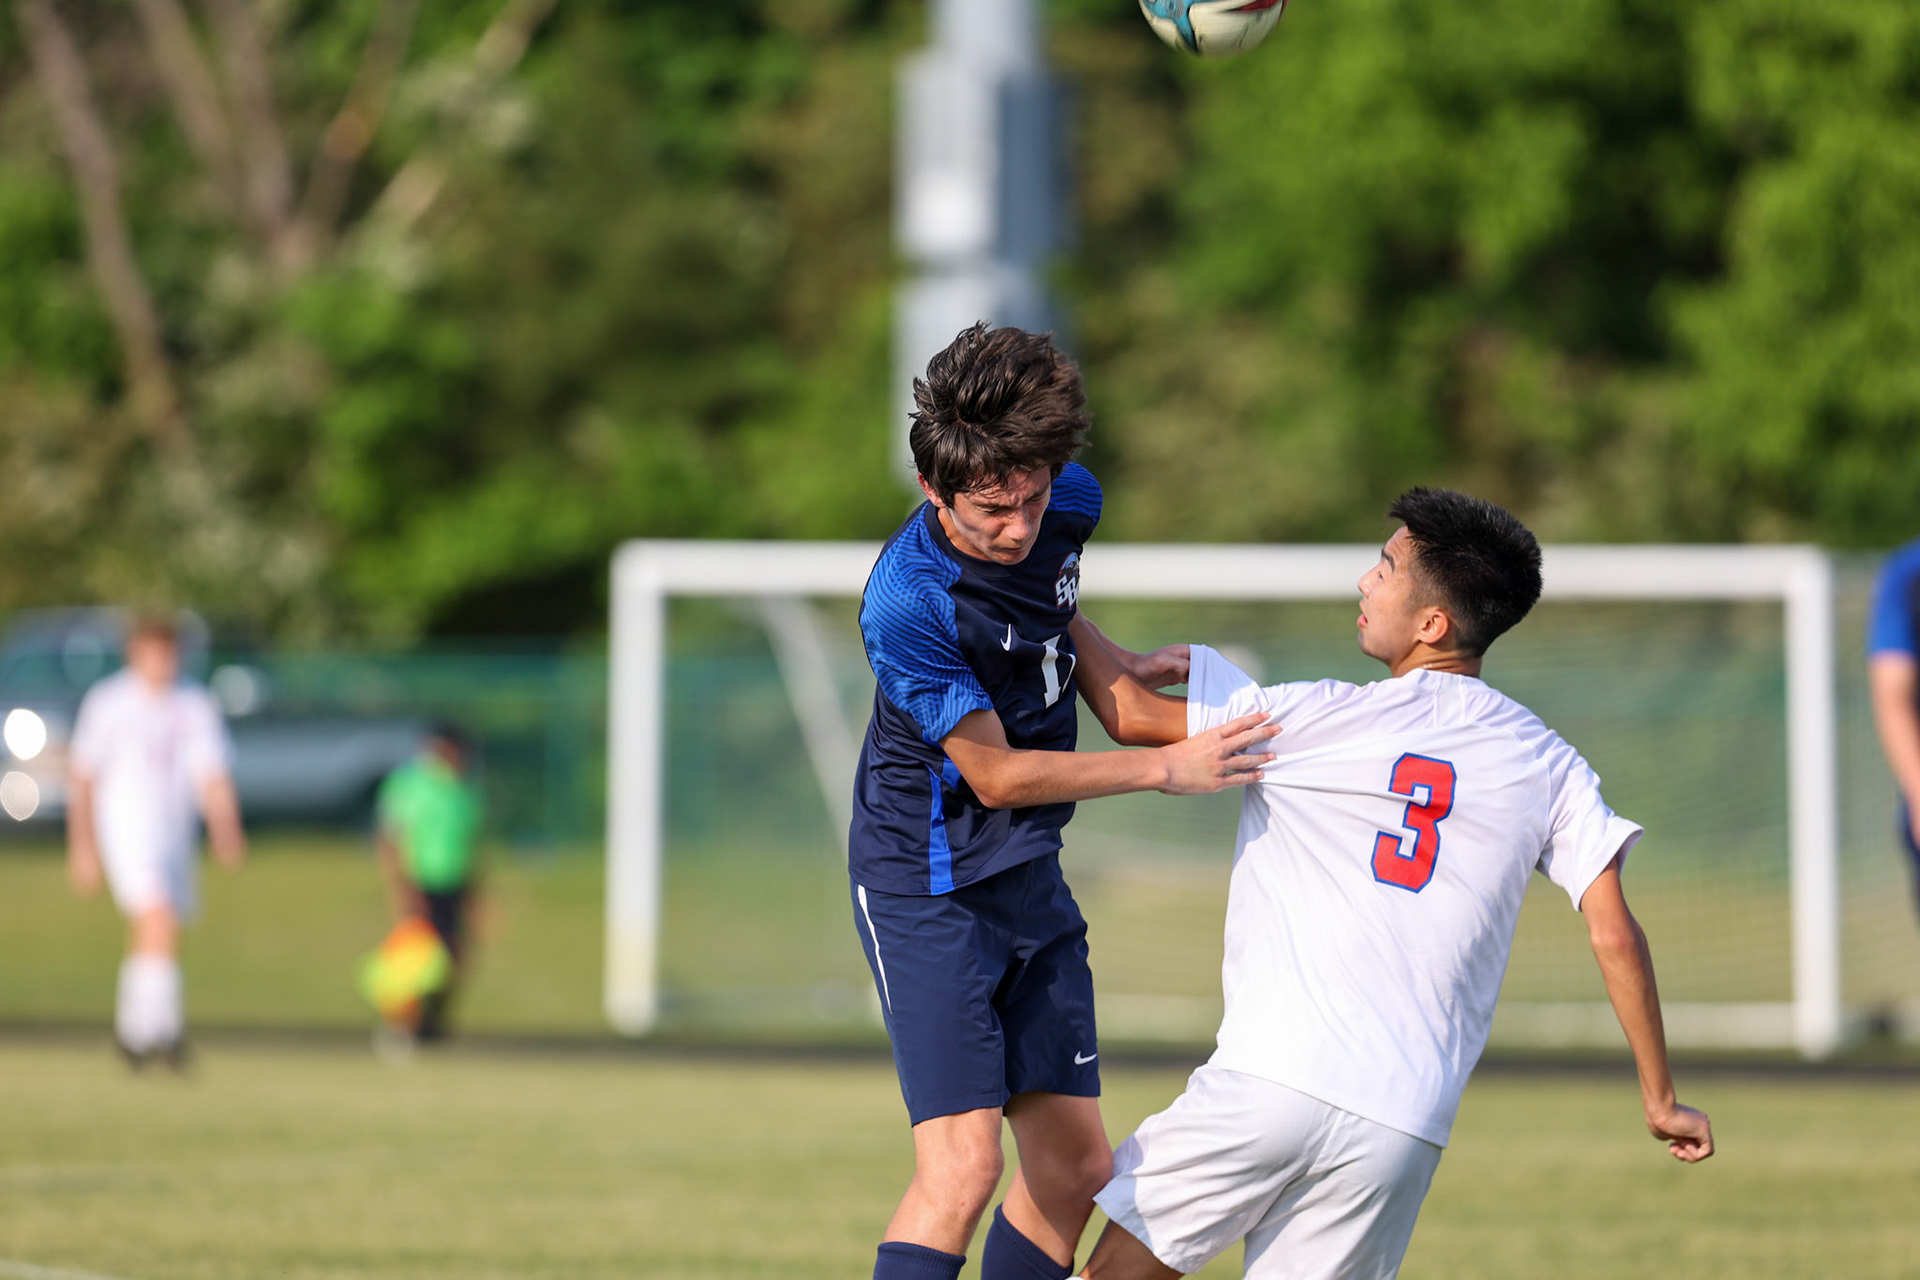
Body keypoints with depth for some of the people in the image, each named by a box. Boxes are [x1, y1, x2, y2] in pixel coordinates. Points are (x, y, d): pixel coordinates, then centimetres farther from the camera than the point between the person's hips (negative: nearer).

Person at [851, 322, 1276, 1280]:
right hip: (926, 883, -8)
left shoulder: (1071, 504, -6)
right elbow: (997, 775, -20)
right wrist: (1165, 768, -23)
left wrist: (1119, 665, 6)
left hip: (1030, 878, 8)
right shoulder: (906, 604, -28)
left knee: (1075, 1167, 7)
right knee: (962, 1165, -19)